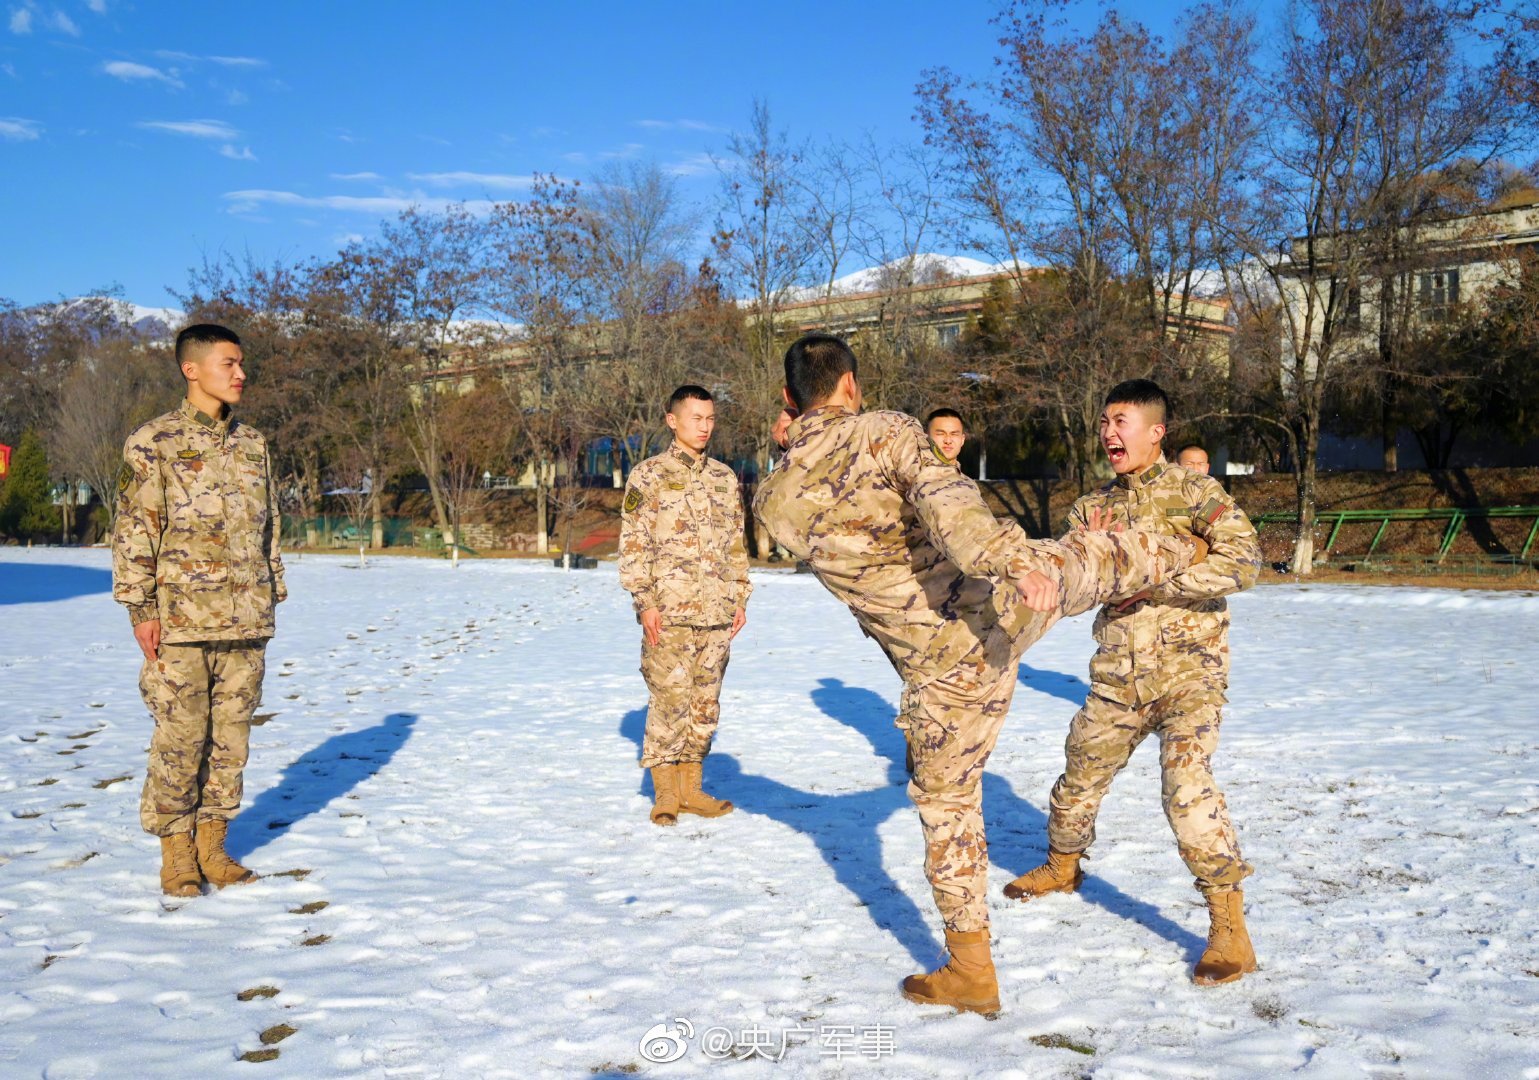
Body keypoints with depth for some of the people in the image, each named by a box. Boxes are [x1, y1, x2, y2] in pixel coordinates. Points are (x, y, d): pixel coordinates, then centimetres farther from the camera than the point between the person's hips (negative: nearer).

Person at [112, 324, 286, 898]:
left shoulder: (252, 443, 12)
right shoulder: (154, 442, -3)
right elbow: (133, 530, -5)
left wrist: (271, 597, 14)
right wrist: (140, 608, -9)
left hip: (246, 622, 5)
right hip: (181, 620, -5)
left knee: (231, 737, 9)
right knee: (180, 738, 0)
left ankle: (212, 844, 20)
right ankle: (175, 852, 14)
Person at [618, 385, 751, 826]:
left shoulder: (724, 477, 15)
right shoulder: (648, 475, 0)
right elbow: (633, 543, -3)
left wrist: (740, 598, 14)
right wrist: (644, 601, -10)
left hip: (716, 612, 5)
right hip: (669, 611, -5)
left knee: (706, 701, 8)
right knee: (670, 699, -6)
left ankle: (691, 788, 18)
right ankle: (665, 793, 6)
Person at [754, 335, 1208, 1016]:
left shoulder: (773, 501, -3)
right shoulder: (887, 432, -9)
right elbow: (945, 495, -29)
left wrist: (789, 452, 21)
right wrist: (1012, 557, -42)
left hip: (949, 667, 0)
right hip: (1007, 600, 0)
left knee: (947, 805, 14)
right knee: (1079, 561, 33)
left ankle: (972, 973, 24)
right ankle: (1185, 552, 63)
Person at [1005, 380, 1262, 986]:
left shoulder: (1191, 492, -7)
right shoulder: (1093, 508, 10)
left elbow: (1243, 562, -21)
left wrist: (1151, 580, -21)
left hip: (1187, 670, -6)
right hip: (1118, 677, 6)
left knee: (1187, 788, -22)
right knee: (1081, 775, 18)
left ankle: (1230, 928, -12)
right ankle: (1062, 865, 46)